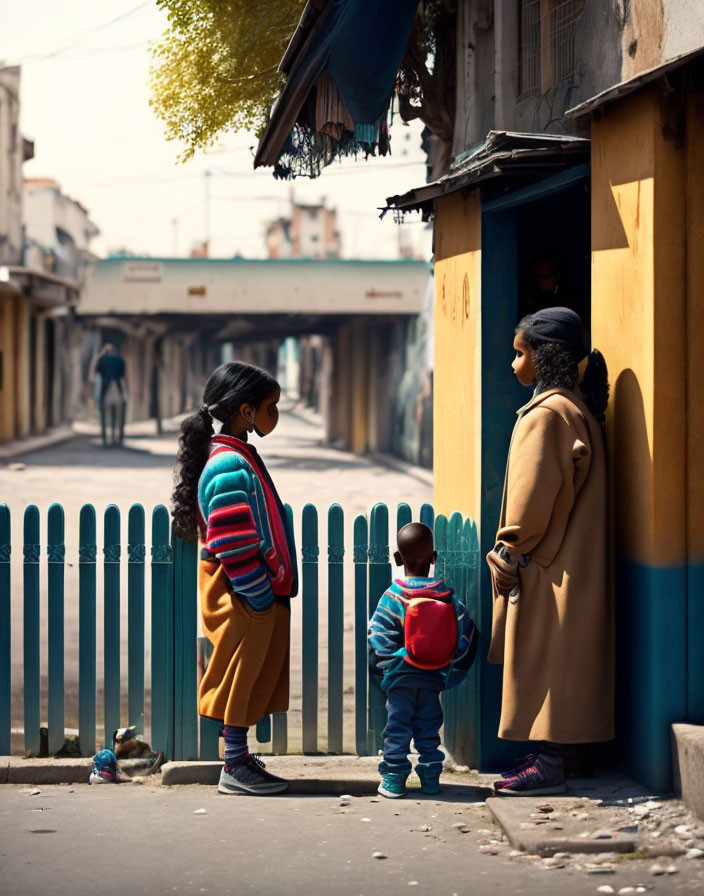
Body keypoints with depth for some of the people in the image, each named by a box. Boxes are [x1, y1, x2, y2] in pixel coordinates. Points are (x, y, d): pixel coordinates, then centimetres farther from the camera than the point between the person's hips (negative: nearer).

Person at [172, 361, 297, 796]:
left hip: (258, 593, 10)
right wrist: (260, 596, -18)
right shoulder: (230, 467, -20)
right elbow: (234, 546, -23)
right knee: (242, 676, -1)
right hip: (243, 595, -10)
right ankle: (236, 768, 6)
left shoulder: (237, 457, 13)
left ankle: (238, 755, 24)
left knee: (252, 678, 15)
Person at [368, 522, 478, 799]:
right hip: (433, 679, 3)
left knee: (397, 726, 4)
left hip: (401, 676, -3)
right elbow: (466, 633, 0)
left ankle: (394, 778, 4)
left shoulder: (394, 596, -11)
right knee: (428, 727, 13)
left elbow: (379, 637, -12)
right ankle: (430, 776, 16)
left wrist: (383, 662, 3)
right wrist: (451, 670, 9)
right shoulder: (447, 595, -2)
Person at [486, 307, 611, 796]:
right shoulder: (578, 409, 14)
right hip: (570, 562, 10)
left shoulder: (547, 414, -16)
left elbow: (534, 495, -19)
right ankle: (548, 756, 18)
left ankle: (549, 765, -2)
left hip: (548, 568, -10)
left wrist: (509, 553, -10)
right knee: (551, 664, 13)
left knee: (545, 660, -5)